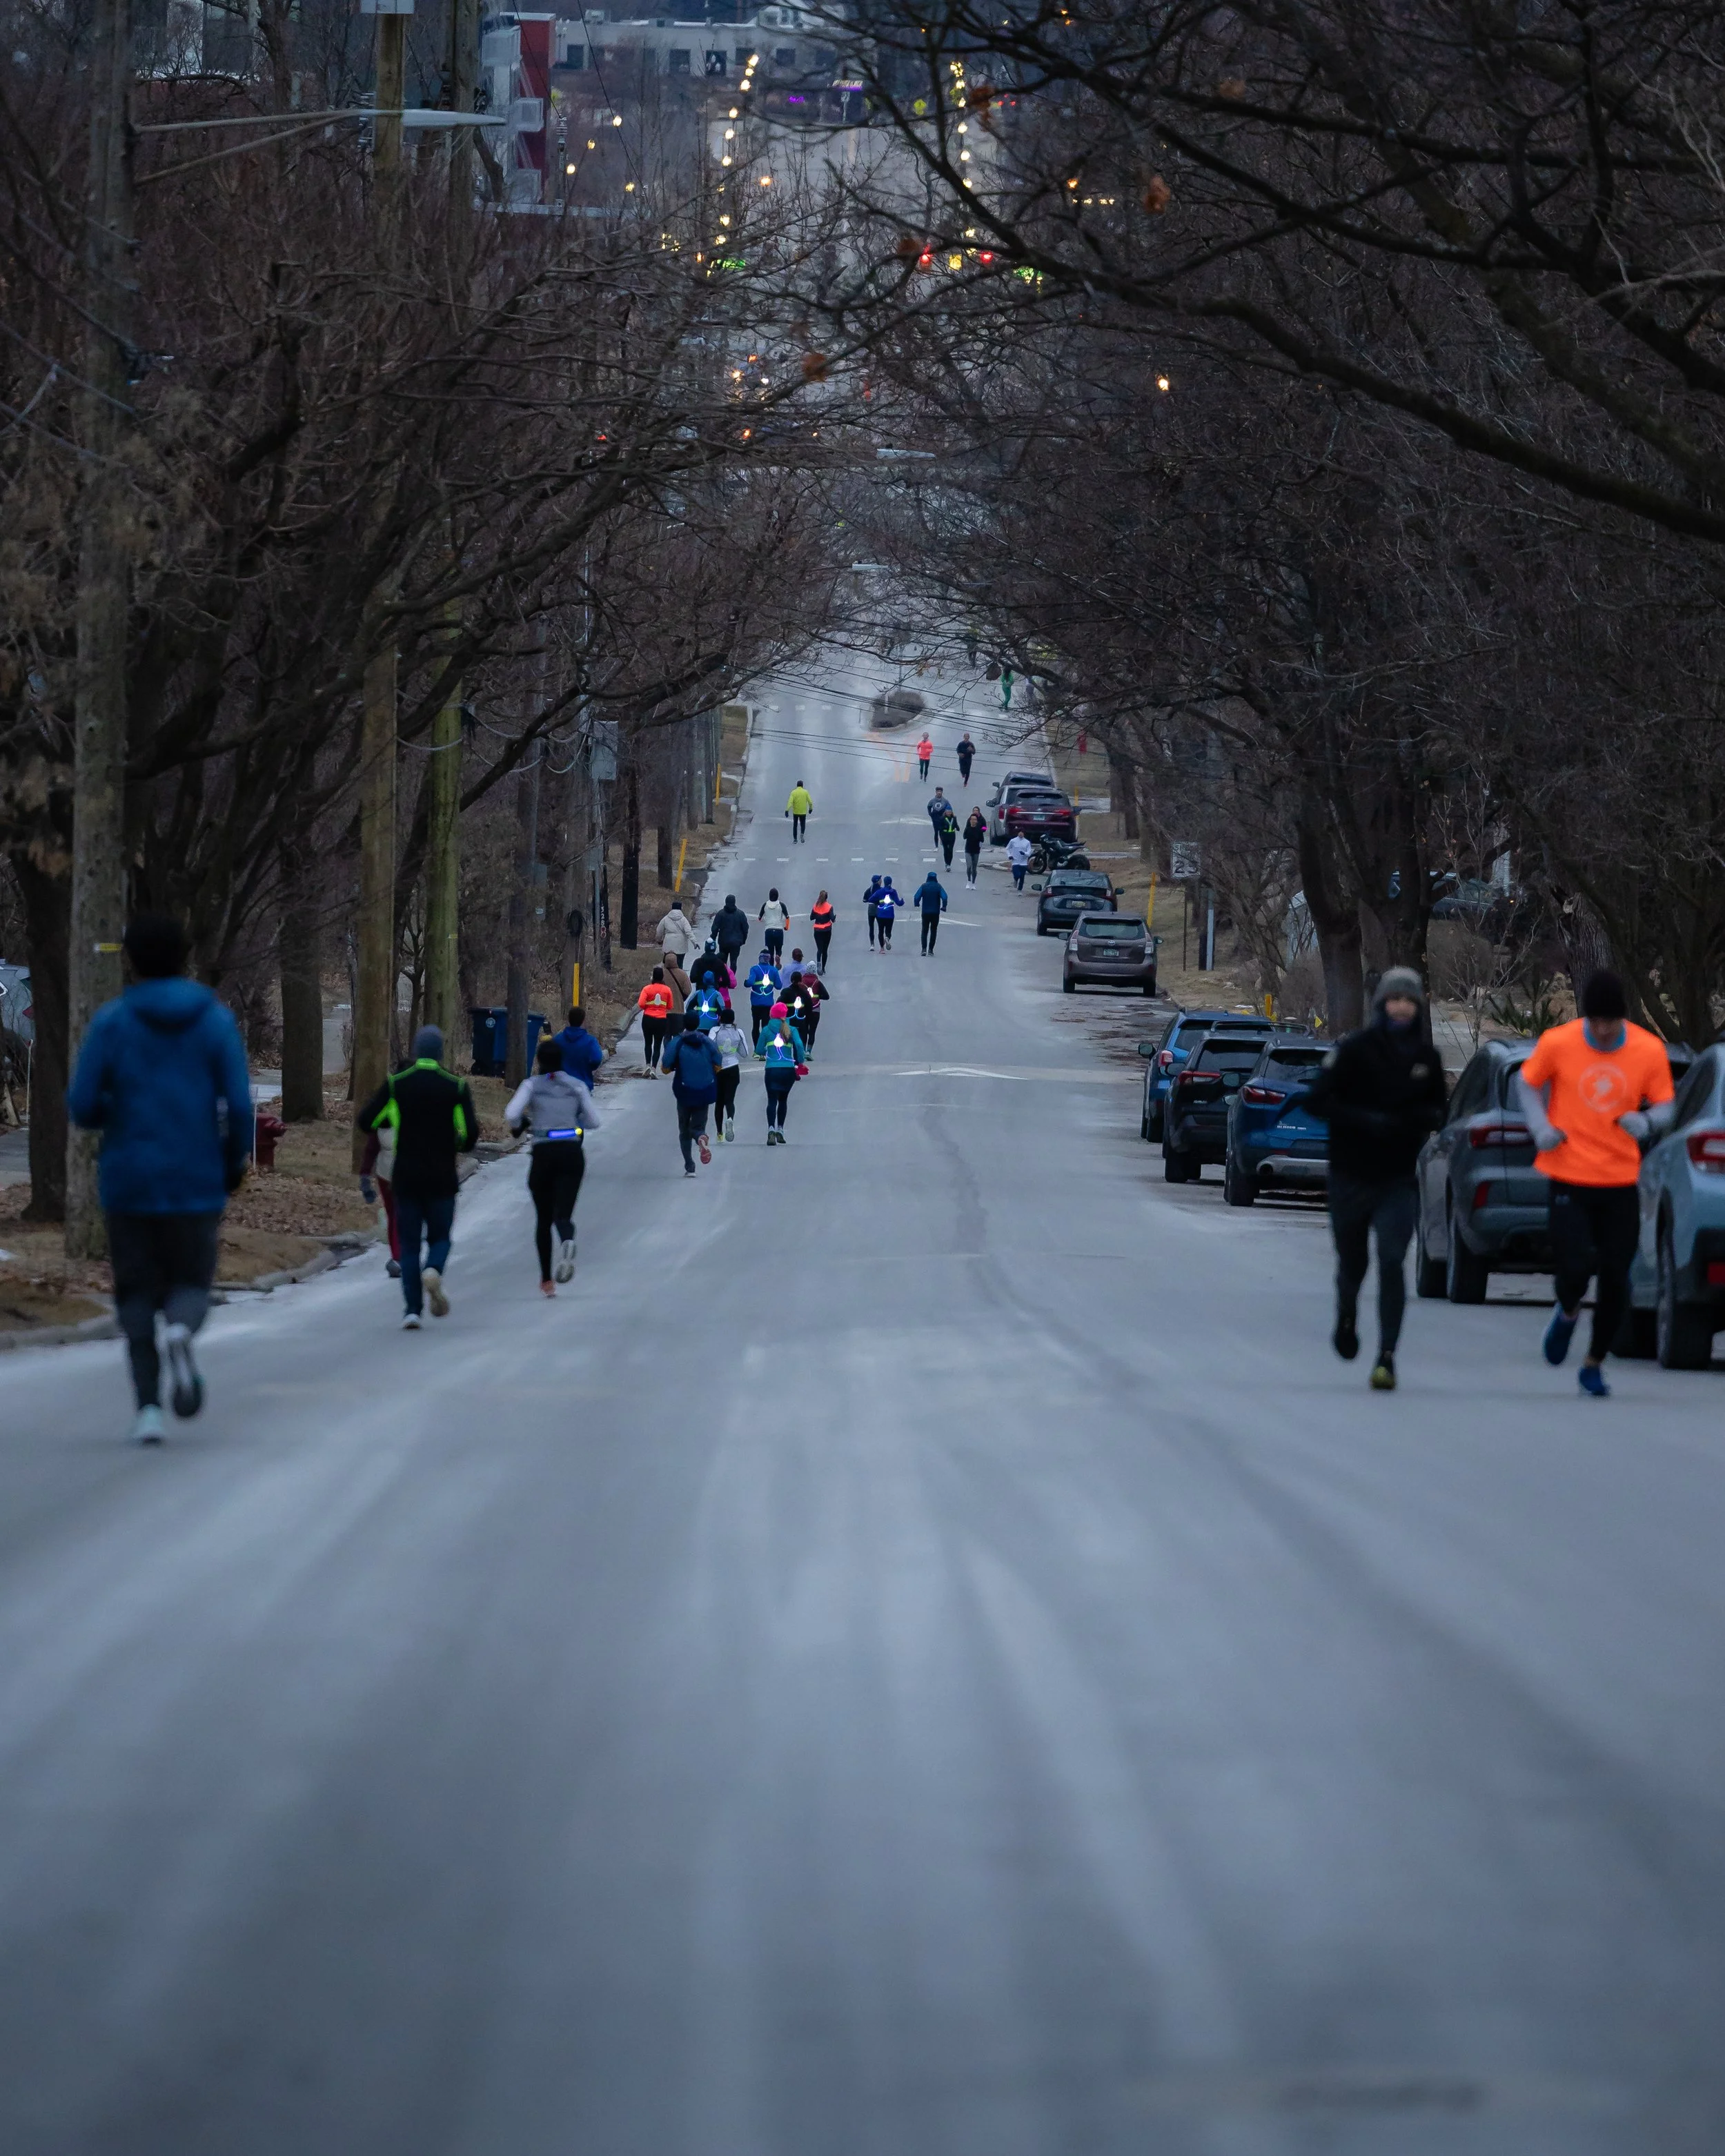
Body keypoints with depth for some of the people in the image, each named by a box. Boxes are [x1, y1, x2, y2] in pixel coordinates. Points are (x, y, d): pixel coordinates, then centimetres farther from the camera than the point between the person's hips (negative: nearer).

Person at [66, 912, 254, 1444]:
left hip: (128, 1181, 0)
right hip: (197, 1183, 0)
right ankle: (180, 1332, -25)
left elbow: (82, 1107, -6)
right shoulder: (216, 1022, -1)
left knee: (137, 1293, 11)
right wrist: (235, 1162, 9)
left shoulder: (111, 1022, -4)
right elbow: (239, 1106, -8)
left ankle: (147, 1406, -3)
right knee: (190, 1286, 12)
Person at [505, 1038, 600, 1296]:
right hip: (573, 1153, 1)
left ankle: (546, 1280, 13)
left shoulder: (532, 1085, 0)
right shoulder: (577, 1086, 7)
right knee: (563, 1214, -6)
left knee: (543, 1218, 13)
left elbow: (511, 1115, -12)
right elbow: (593, 1122, 9)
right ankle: (567, 1242, -43)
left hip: (543, 1155, -1)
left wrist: (520, 1125, 10)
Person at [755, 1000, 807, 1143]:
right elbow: (799, 1045, -10)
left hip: (772, 1070, -2)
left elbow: (759, 1050, 7)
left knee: (772, 1100, -6)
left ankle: (771, 1129, -27)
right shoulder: (791, 1030, 6)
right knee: (783, 1100, 19)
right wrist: (801, 1062, 2)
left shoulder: (767, 1030, 5)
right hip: (789, 1070, 2)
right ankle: (780, 1130, 21)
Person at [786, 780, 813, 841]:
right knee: (803, 825, 13)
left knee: (795, 825, 17)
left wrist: (787, 810, -24)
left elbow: (790, 802, -18)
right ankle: (802, 834, -17)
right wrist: (811, 808, 16)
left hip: (795, 812, 0)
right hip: (803, 812, 0)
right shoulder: (806, 792, -4)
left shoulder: (793, 792, -6)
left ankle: (795, 839, 14)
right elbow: (810, 802, -3)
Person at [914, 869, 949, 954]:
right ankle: (931, 950, 9)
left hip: (925, 912, 0)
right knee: (933, 931, 12)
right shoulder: (938, 887, -3)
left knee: (925, 931, 9)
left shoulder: (923, 886, -3)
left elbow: (917, 896, -10)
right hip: (936, 912, 0)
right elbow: (944, 897, -13)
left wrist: (917, 905, 8)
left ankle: (924, 949, -7)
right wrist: (944, 906, 2)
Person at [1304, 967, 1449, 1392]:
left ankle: (1387, 1357, -14)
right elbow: (1315, 1101, -13)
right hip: (1351, 1178, -1)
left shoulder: (1426, 1058, 3)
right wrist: (1366, 1121, -24)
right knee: (1352, 1263, 12)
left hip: (1398, 1181, 1)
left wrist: (1426, 1118, -8)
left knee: (1391, 1262, -15)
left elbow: (1437, 1109, 16)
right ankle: (1347, 1316, 46)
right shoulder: (1355, 1050, -9)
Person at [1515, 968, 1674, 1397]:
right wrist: (1540, 1126, -10)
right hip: (1569, 1180, -2)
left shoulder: (1650, 1051, -5)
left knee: (1615, 1280, 1)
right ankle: (1568, 1313, 23)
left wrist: (1647, 1122, -20)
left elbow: (1665, 1108, 4)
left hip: (1621, 1184, 2)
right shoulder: (1557, 1043, -8)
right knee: (1575, 1268, -15)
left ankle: (1594, 1366, 21)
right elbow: (1526, 1083, 7)